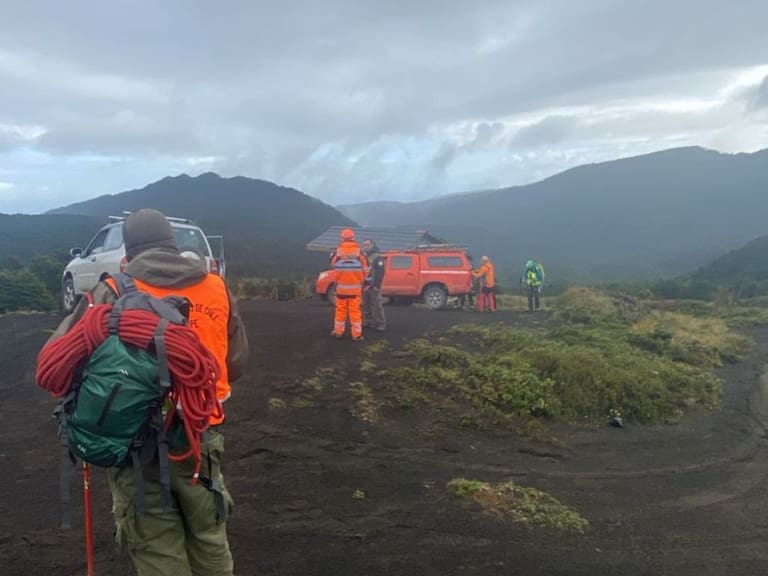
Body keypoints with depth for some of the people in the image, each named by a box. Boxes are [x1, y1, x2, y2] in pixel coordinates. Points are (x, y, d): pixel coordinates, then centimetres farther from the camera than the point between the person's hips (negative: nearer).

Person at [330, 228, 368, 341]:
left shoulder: (338, 251, -7)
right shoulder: (359, 251, -9)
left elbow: (333, 264, 8)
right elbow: (365, 269, -3)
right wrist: (362, 279, 15)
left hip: (341, 286, 1)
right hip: (355, 287, -1)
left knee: (341, 309, 14)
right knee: (355, 310, 5)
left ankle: (338, 331, 23)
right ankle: (357, 335, 5)